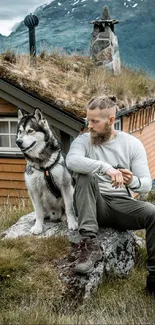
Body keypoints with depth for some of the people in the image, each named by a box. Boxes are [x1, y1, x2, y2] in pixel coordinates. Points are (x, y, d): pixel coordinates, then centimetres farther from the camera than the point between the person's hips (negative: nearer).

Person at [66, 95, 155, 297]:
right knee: (85, 176, -29)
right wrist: (105, 167, -39)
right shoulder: (83, 140, -2)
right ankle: (90, 245, -33)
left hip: (123, 205, 0)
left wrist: (133, 182, -28)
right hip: (95, 206, 0)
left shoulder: (132, 143, 1)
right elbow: (72, 161, -26)